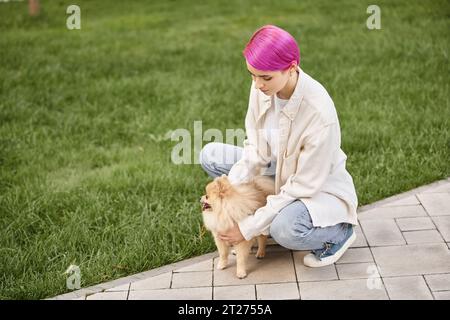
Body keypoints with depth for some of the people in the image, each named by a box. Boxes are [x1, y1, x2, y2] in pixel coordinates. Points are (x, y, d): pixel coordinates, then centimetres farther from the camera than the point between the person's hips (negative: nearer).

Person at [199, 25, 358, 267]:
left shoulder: (319, 112, -35)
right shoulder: (262, 88, -16)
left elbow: (303, 186, -27)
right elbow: (255, 149, -5)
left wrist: (249, 228, -25)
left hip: (318, 189, -7)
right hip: (280, 171, 7)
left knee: (285, 229, -37)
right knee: (210, 155, -4)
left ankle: (340, 232, -1)